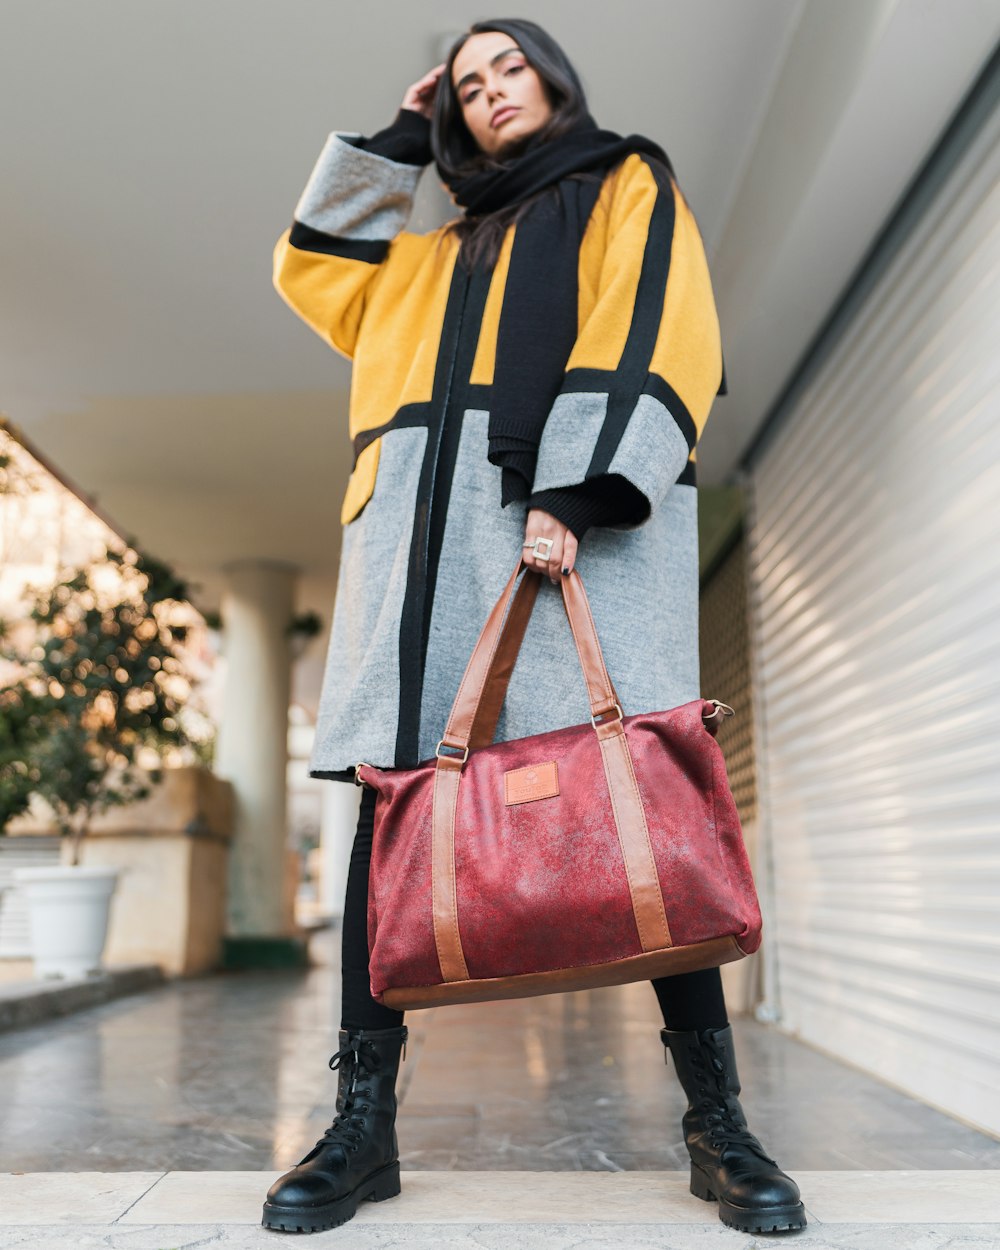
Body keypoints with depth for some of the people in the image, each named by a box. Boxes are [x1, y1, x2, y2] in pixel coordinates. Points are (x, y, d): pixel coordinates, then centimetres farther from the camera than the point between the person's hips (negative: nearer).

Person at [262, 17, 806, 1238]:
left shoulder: (630, 185, 20)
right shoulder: (445, 251, 34)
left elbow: (648, 332, 2)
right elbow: (312, 267, 39)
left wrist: (575, 491, -15)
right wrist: (397, 140, 35)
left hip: (579, 517, -4)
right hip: (428, 520, 5)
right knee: (393, 796, -6)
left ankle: (718, 1124, -4)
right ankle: (364, 1122, 0)